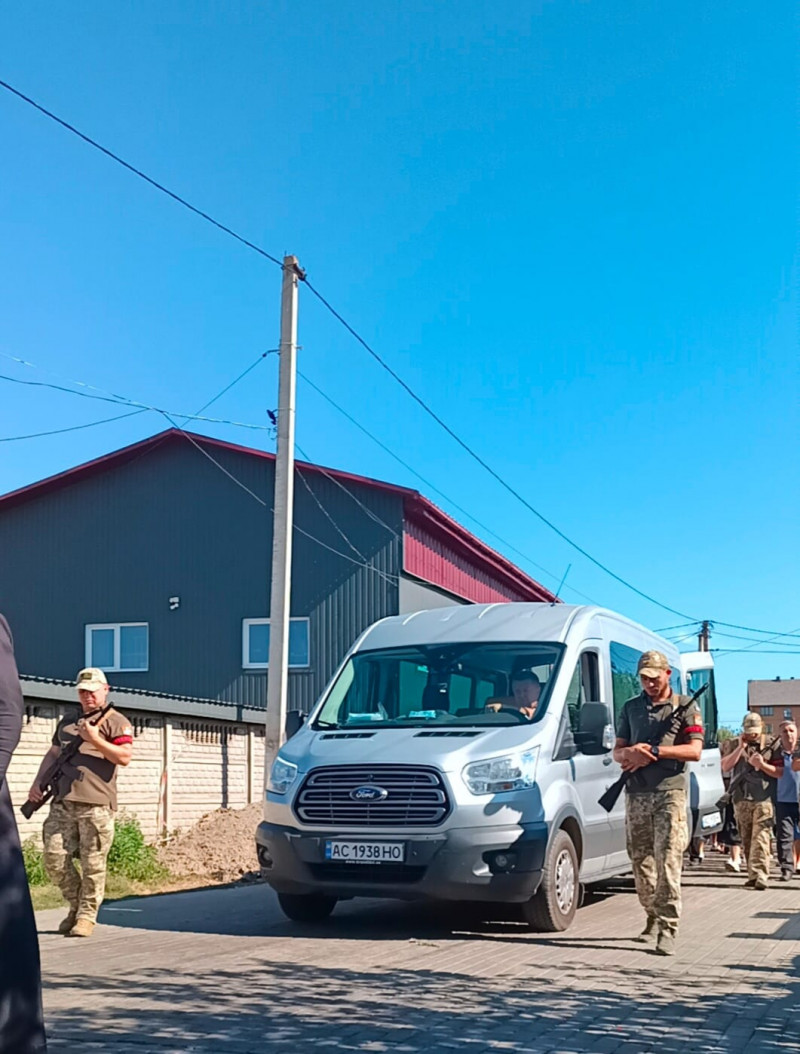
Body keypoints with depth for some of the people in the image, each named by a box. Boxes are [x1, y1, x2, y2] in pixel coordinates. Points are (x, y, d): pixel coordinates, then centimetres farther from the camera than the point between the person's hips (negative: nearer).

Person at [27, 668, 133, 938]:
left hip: (95, 804, -6)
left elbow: (124, 757, -9)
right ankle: (76, 905, 21)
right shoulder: (67, 721, 23)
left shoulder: (116, 722, 2)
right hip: (63, 803, 6)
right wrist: (38, 783, 12)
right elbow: (52, 754, 27)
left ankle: (86, 916, 7)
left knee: (92, 864, -4)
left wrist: (94, 738, -16)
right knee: (54, 859, 2)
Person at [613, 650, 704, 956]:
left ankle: (667, 929, -11)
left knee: (668, 862, -11)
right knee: (640, 861, 8)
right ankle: (653, 917, 24)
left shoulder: (685, 706, 5)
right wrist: (629, 754, -9)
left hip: (670, 793, -4)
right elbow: (617, 751, 16)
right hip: (636, 793, 4)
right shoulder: (630, 708, 16)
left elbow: (695, 751, -4)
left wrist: (654, 751, -12)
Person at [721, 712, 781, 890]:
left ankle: (760, 875, -19)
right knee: (746, 840, 6)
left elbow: (780, 772, 4)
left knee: (761, 838, -13)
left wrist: (762, 765, -12)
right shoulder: (735, 744, 11)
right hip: (741, 799, 3)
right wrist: (740, 747, -6)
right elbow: (725, 766, 0)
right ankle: (752, 875, 12)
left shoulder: (771, 745, 5)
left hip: (763, 799, -3)